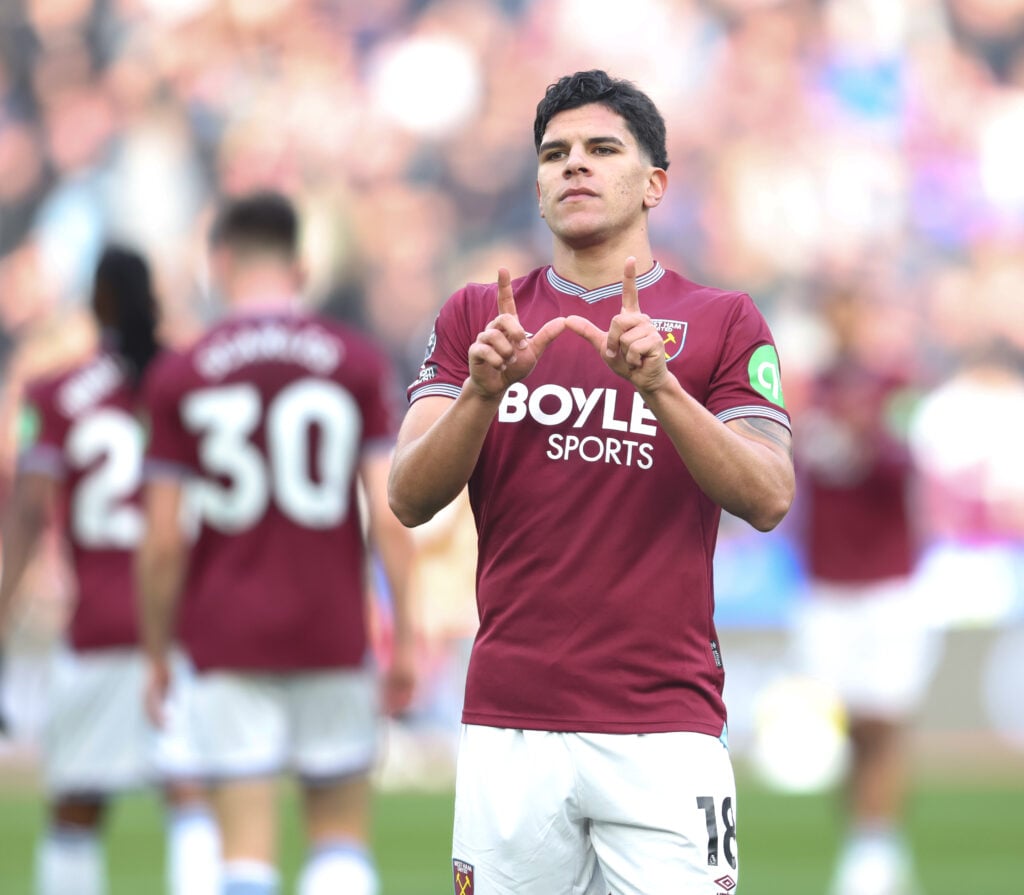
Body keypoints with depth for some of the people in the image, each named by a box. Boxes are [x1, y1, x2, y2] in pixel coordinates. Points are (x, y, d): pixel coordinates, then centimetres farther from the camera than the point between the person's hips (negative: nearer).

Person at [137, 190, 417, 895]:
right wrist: (406, 637, 2)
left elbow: (163, 543, -3)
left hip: (228, 640, 0)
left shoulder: (179, 378, -1)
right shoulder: (356, 362, -1)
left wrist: (157, 655, 9)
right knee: (342, 832, 13)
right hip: (333, 636, 1)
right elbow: (390, 518, -6)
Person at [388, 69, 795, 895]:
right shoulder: (476, 317, 12)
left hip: (664, 727, -2)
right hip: (509, 726, 2)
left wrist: (658, 384, -20)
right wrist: (484, 391, -16)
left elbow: (768, 499, -6)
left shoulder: (723, 323, 6)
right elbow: (411, 499, 2)